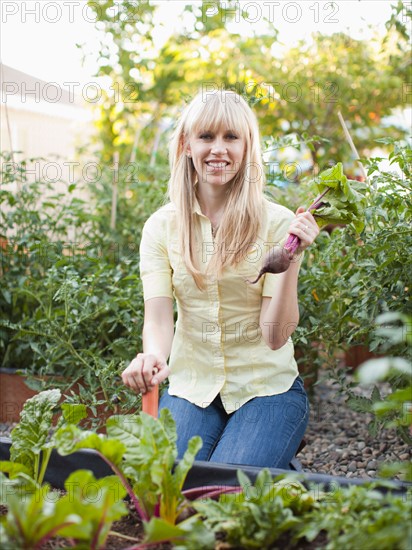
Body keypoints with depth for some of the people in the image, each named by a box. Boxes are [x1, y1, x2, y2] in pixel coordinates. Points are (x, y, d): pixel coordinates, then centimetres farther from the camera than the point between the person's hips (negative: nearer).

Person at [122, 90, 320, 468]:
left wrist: (292, 259, -25)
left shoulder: (277, 222, -7)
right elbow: (158, 319, -10)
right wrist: (154, 356, -33)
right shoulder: (161, 226, -1)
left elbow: (276, 335, -12)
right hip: (190, 388, 2)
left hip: (266, 389, -2)